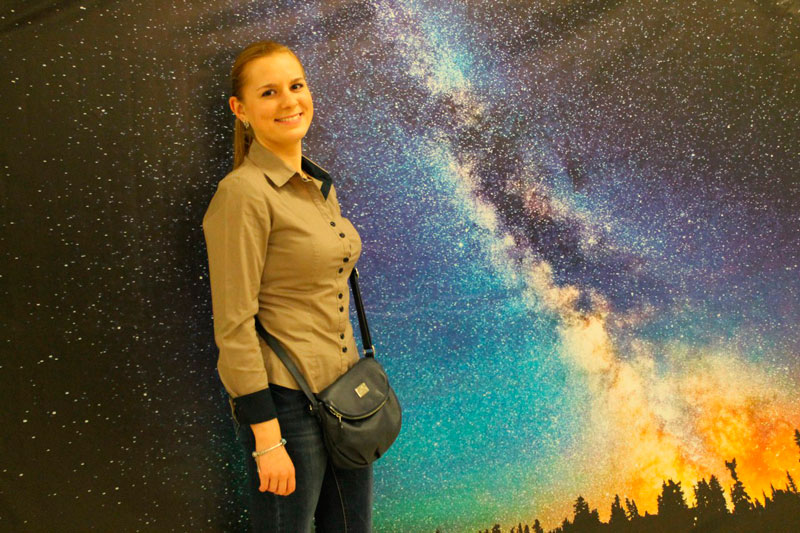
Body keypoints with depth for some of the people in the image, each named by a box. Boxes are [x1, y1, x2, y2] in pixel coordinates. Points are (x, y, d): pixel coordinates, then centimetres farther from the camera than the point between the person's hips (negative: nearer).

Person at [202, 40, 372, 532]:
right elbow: (234, 325, -18)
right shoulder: (243, 193, -16)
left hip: (344, 391, 8)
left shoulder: (321, 187, 9)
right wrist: (267, 438, -18)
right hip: (286, 400, -8)